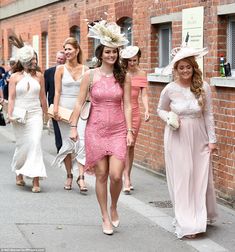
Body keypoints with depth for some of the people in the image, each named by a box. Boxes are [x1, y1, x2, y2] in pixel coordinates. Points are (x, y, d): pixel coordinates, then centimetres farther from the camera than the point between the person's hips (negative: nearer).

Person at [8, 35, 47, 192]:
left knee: (35, 144, -12)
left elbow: (42, 97, 12)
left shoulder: (39, 76, 4)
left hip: (35, 115, 1)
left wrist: (45, 114, 17)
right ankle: (19, 174, 33)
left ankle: (36, 180, -13)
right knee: (23, 146, 8)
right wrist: (10, 114, -11)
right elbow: (11, 98, -1)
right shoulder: (15, 77, -1)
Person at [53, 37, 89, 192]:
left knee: (82, 142, -11)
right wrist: (56, 110, -9)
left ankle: (81, 177, -10)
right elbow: (57, 92, 0)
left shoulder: (85, 69, 5)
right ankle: (69, 176, 18)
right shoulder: (61, 69, 2)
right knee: (67, 144, 5)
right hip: (65, 108, 0)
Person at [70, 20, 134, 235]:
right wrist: (73, 126, -2)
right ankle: (106, 217, 19)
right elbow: (80, 102, 2)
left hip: (118, 130, 0)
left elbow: (127, 105, 1)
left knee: (116, 175, -10)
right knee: (101, 175, 4)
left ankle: (114, 208, 20)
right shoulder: (90, 75, -1)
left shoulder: (123, 77, 1)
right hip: (96, 130, 0)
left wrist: (129, 131, -4)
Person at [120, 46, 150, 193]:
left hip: (134, 112, 4)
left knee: (131, 146, 9)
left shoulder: (142, 74, 7)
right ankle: (126, 179, -12)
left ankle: (127, 177, 20)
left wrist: (147, 110, -11)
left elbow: (144, 94, 3)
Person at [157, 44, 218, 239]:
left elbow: (208, 115, 2)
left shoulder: (203, 88, -5)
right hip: (177, 140, -1)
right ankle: (186, 223, 6)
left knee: (201, 178, 5)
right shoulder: (170, 89, -6)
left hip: (199, 139, 1)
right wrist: (169, 118, -11)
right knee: (181, 179, 1)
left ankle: (202, 216, 27)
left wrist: (212, 139, 2)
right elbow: (161, 110, 11)